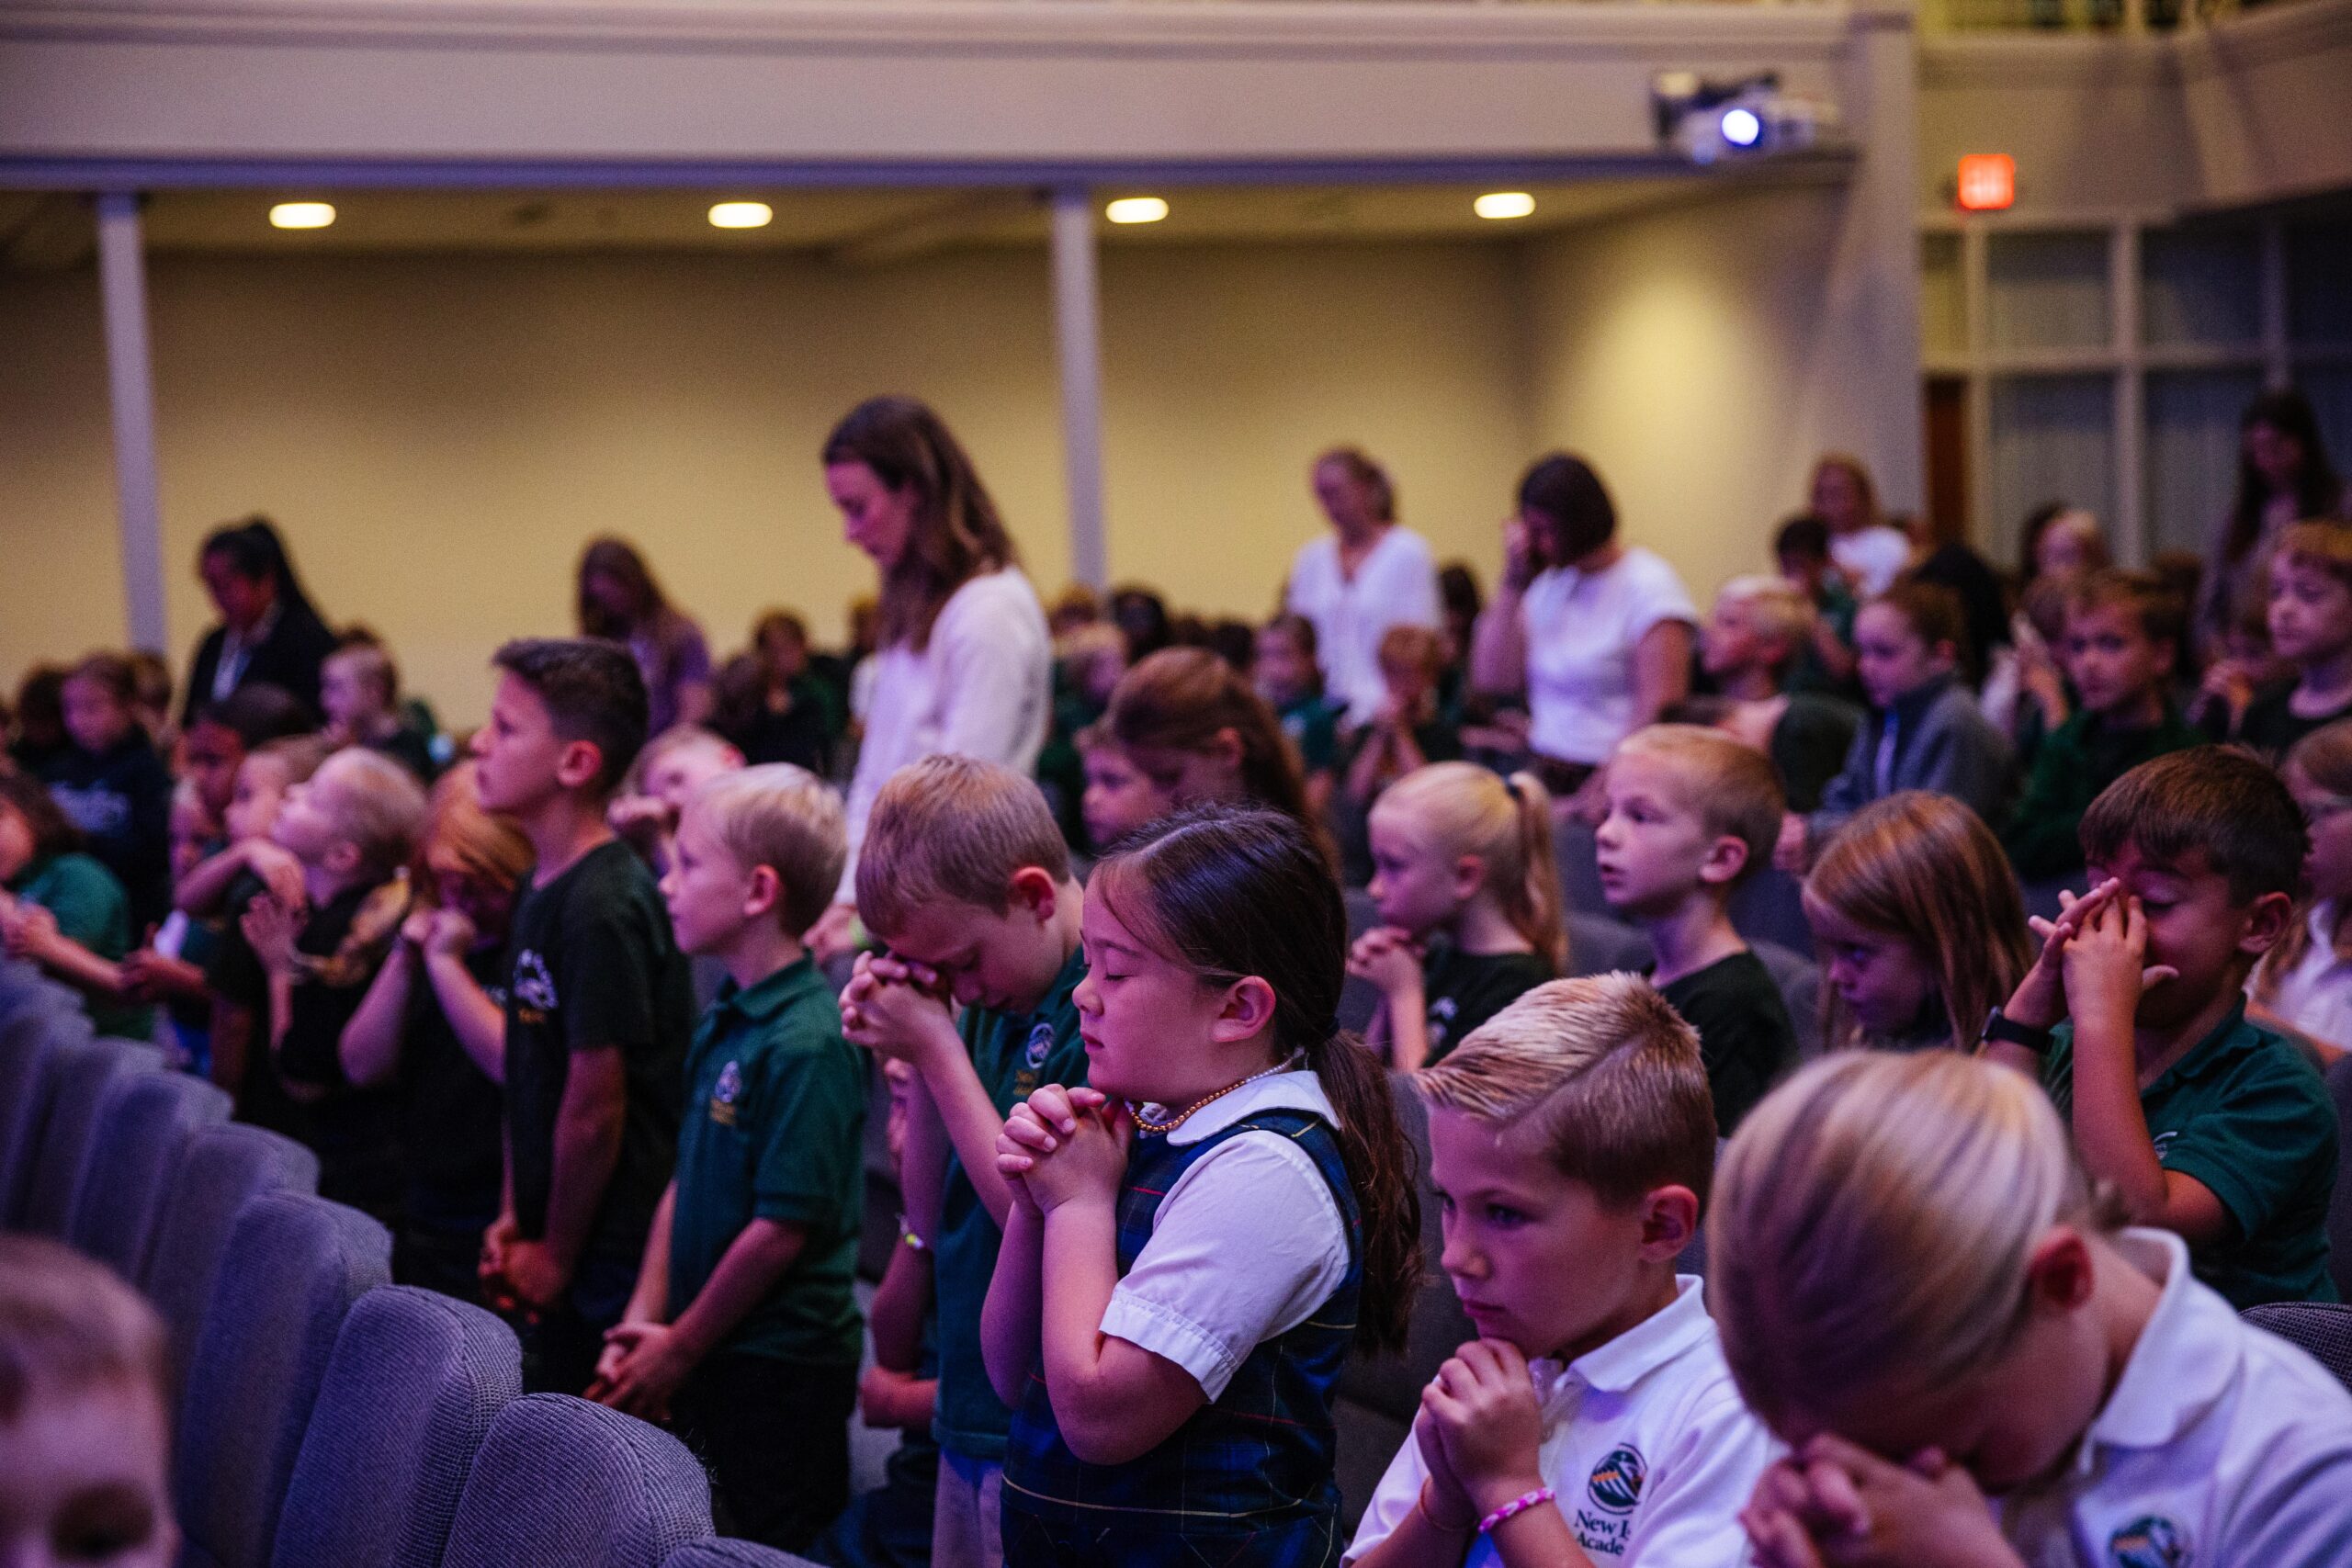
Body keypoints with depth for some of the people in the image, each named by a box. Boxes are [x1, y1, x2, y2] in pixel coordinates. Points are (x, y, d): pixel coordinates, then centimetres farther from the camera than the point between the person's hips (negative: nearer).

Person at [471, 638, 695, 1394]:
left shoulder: (604, 907, -20)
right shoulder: (544, 891, 9)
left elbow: (596, 1104, -19)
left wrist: (556, 1253, -10)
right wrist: (514, 1218, 9)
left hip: (615, 1251, -9)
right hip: (560, 1243, 9)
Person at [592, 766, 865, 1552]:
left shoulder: (808, 1041, -20)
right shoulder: (723, 1023, 8)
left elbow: (784, 1227, -21)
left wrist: (680, 1347, -12)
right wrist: (644, 1320, 4)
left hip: (781, 1368, -9)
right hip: (706, 1357, 9)